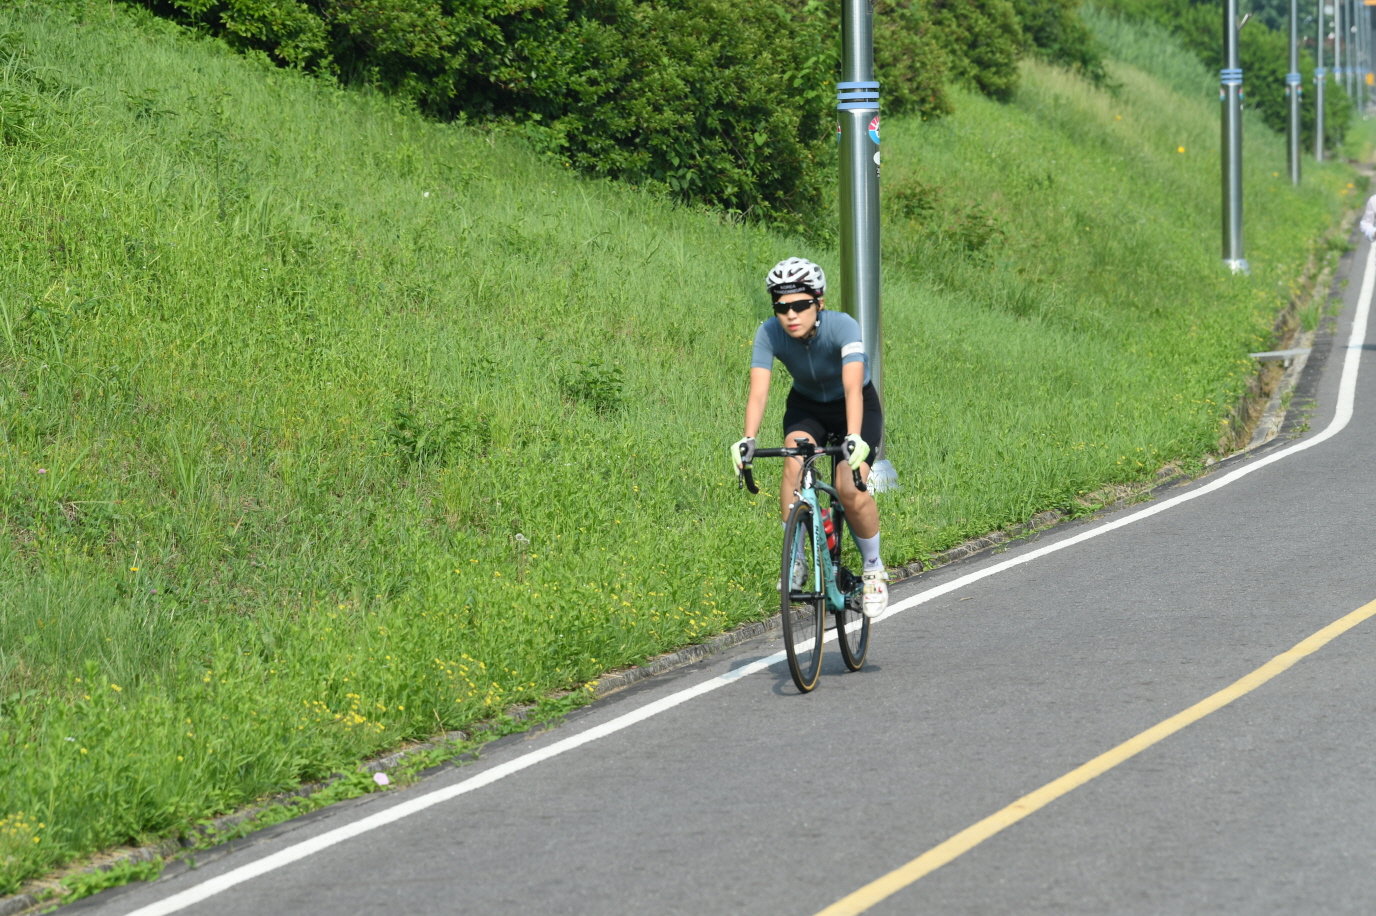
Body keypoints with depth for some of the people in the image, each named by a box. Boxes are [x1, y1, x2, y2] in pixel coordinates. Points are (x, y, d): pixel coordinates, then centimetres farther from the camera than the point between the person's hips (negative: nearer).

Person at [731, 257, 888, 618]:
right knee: (795, 466, -28)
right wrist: (747, 440, -51)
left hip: (857, 406, -2)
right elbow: (758, 390, -35)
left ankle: (873, 570, 5)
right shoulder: (769, 334, -26)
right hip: (807, 405, 2)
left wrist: (854, 438, -60)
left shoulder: (842, 327, -34)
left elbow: (852, 386, -45)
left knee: (850, 490, -20)